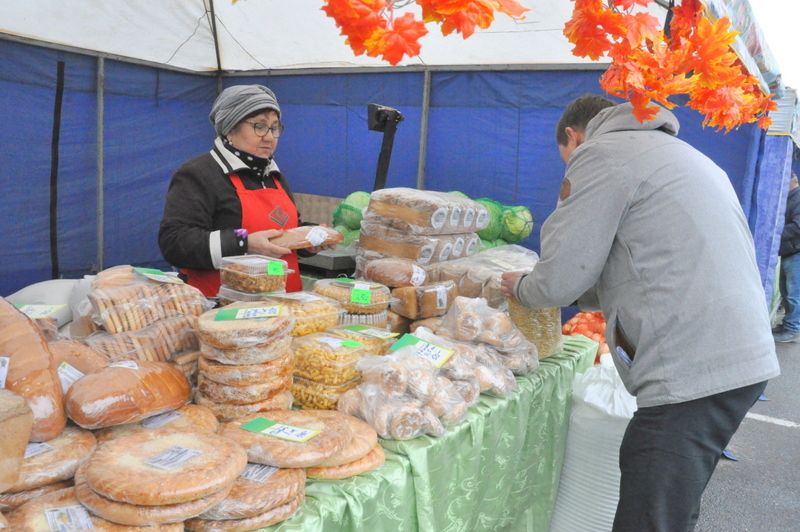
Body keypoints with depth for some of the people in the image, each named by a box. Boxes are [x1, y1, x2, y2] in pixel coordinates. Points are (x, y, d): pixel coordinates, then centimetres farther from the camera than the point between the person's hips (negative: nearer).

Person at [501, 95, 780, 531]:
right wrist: (575, 292, 25)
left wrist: (521, 287, 13)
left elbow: (560, 279, -8)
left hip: (690, 372, -10)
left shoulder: (599, 153, -4)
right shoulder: (676, 152, 24)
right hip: (741, 359, 10)